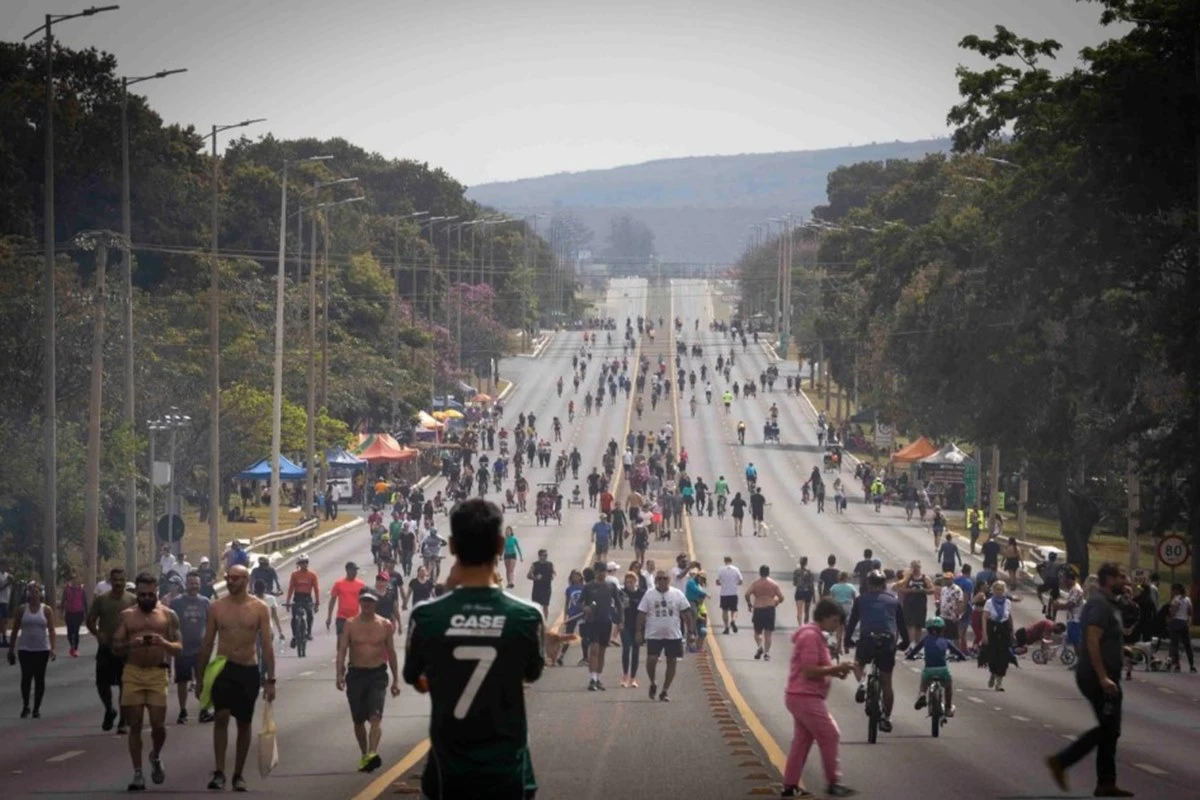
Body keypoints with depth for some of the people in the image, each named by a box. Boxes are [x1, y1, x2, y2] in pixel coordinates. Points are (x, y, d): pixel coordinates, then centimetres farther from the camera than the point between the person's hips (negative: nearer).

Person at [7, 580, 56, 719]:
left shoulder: (47, 610, 0)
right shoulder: (21, 609, 2)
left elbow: (51, 631, -4)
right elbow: (15, 631, 5)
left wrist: (53, 648, -16)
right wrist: (11, 650, 4)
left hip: (42, 650, 0)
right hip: (25, 649, 0)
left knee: (39, 678, 3)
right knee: (26, 678, -4)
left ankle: (37, 708, 11)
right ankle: (25, 706, 11)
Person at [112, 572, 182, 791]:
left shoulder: (168, 615, 6)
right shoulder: (127, 615, 8)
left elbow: (179, 648, 3)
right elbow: (115, 647, 6)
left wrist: (164, 643, -18)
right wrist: (131, 644, -16)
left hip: (157, 674, -1)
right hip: (132, 673, 1)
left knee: (158, 725, -6)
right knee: (134, 726, 1)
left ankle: (156, 757, 26)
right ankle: (138, 774, 7)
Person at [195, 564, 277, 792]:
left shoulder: (259, 608, -2)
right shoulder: (216, 608, 2)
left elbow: (267, 646, -2)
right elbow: (207, 644, 8)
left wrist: (270, 680, -6)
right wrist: (200, 677, 7)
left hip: (248, 671, 0)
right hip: (223, 669, 0)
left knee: (244, 723, 7)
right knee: (221, 717, -17)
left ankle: (238, 775, 18)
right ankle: (218, 772, -18)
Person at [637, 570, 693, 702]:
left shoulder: (677, 594, 0)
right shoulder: (649, 595, -1)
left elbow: (686, 613, 3)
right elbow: (641, 614, 0)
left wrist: (690, 631, -1)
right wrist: (639, 632, -6)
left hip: (673, 635, 1)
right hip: (654, 635, -1)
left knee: (671, 662, 4)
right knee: (651, 660, -11)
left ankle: (665, 691, 15)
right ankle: (653, 683, 16)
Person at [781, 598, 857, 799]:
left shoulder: (814, 635, 16)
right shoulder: (811, 636, -18)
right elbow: (810, 671, -22)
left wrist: (835, 671, 6)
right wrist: (837, 669, -18)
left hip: (802, 697, 10)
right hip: (806, 697, -10)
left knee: (802, 740, 11)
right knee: (830, 736, -4)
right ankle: (833, 784, 2)